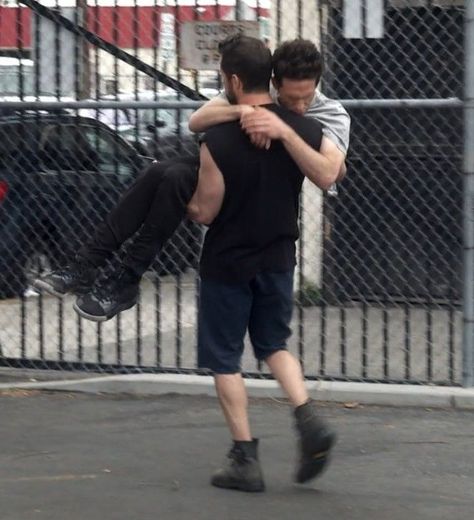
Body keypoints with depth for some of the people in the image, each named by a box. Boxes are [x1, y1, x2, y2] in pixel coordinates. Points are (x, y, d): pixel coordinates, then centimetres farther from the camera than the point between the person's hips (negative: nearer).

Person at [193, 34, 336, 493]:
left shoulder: (218, 141, -21)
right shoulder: (300, 130, -5)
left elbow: (207, 213, -13)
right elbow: (327, 178, 14)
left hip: (228, 262, -5)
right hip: (278, 258, 5)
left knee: (224, 360, 7)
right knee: (274, 345, 21)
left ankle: (245, 459, 6)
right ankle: (309, 421, -1)